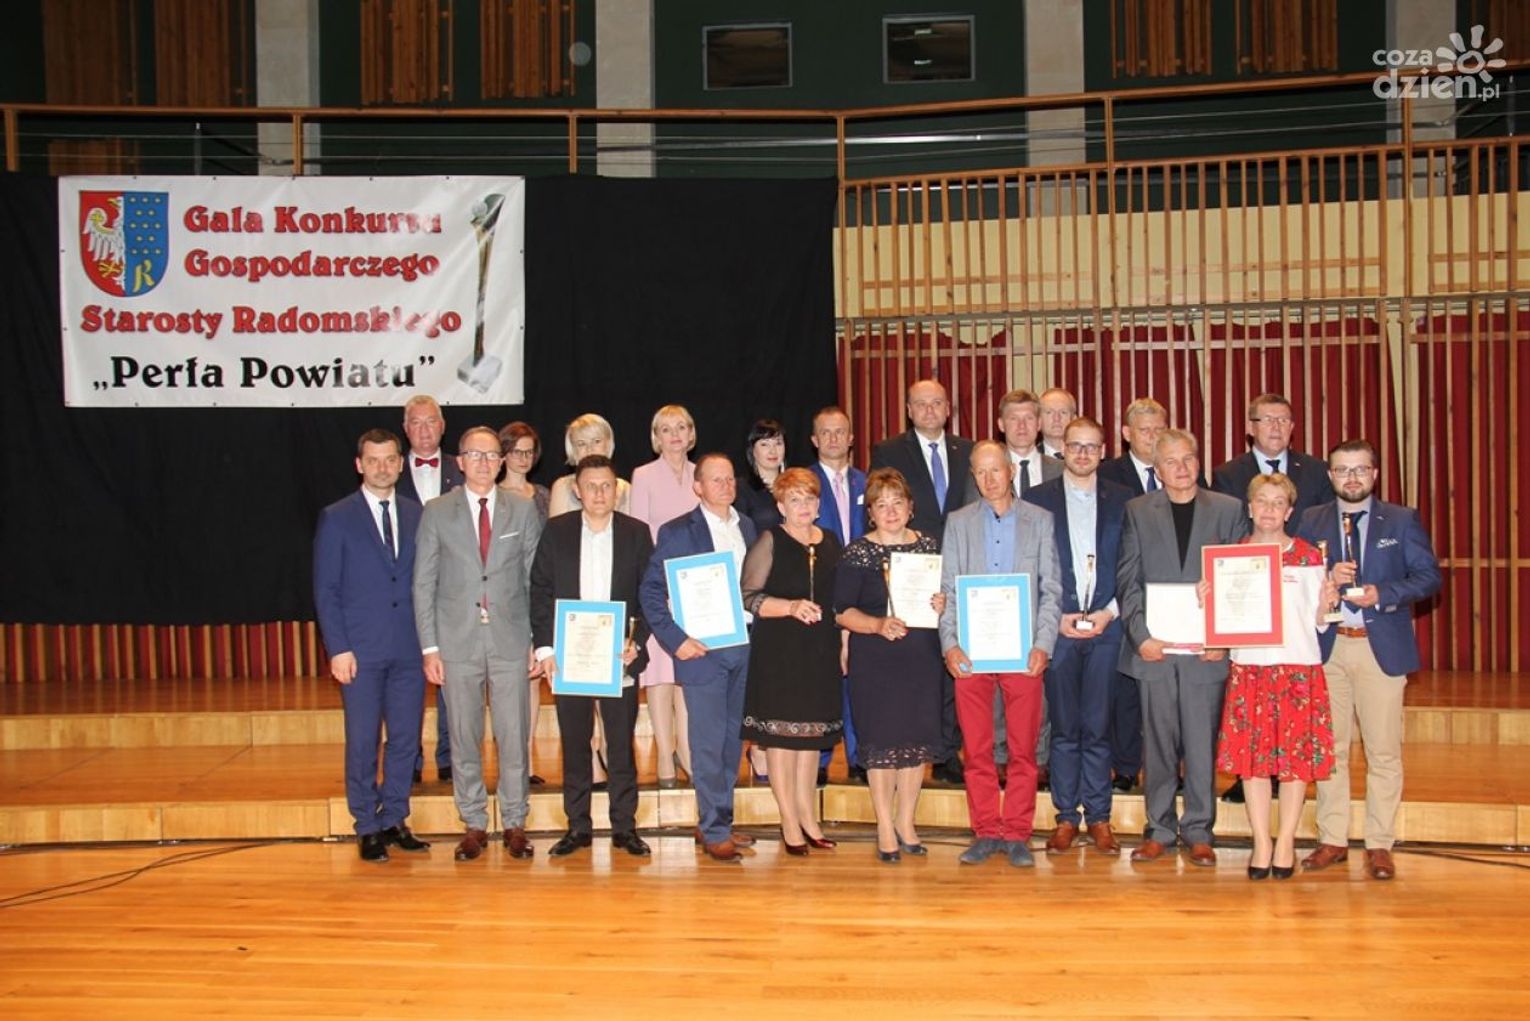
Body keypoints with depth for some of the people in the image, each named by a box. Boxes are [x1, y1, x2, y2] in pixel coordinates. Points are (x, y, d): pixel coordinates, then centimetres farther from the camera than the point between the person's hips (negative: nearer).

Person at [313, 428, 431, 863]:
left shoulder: (416, 514, 10)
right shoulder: (337, 518, 0)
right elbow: (325, 590, -2)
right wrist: (338, 649, -9)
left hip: (409, 647, 3)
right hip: (361, 649, -3)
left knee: (406, 739, 7)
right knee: (362, 742, 3)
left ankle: (394, 819, 20)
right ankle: (367, 827, 14)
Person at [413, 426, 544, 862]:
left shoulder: (523, 510, 5)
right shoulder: (437, 512, 3)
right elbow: (424, 584, 3)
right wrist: (429, 647, -2)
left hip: (511, 640, 0)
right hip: (457, 641, 0)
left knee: (513, 737, 3)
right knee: (464, 739, 6)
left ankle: (515, 823, 16)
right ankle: (474, 824, 19)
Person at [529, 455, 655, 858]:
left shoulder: (637, 533, 4)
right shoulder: (556, 531, 5)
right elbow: (540, 591, 4)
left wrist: (637, 642, -8)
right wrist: (545, 648, -4)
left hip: (619, 655, 0)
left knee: (621, 745, 3)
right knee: (574, 745, 7)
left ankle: (624, 827, 12)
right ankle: (578, 827, 16)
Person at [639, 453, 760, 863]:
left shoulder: (747, 528, 11)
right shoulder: (677, 532, -5)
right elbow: (650, 591, -7)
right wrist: (675, 640, -15)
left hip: (744, 647, 5)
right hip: (702, 650, -5)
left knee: (732, 739, 11)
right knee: (708, 743, -2)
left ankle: (720, 821, 22)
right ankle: (714, 830, 6)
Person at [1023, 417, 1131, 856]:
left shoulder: (1123, 501, 8)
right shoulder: (1037, 499, 6)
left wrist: (1111, 612, -6)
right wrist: (1054, 618, -5)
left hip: (1106, 627, 0)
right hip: (1056, 627, 0)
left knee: (1098, 726, 2)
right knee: (1064, 727, 4)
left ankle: (1098, 817, 11)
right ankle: (1066, 817, 12)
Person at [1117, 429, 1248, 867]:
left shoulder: (1228, 510, 7)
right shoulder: (1137, 511, 8)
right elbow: (1127, 581, 3)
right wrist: (1140, 635, -9)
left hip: (1207, 648, 0)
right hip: (1154, 647, 0)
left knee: (1202, 744, 2)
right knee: (1158, 743, 5)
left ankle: (1198, 831, 13)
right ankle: (1159, 828, 15)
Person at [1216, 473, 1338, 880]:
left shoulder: (1309, 557, 4)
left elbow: (1317, 621, 5)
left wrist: (1327, 603, -15)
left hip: (1298, 666, -1)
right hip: (1248, 666, 1)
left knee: (1296, 753, 1)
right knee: (1251, 753, 2)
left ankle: (1286, 840, 12)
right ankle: (1261, 841, 11)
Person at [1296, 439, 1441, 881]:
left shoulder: (1402, 520, 4)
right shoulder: (1311, 521, 9)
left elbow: (1429, 577, -1)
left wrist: (1383, 593, -15)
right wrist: (1327, 579, -13)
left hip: (1382, 647, -2)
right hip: (1327, 646, 2)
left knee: (1383, 751, 1)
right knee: (1329, 748, 7)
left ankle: (1379, 845, 9)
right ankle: (1332, 840, 17)